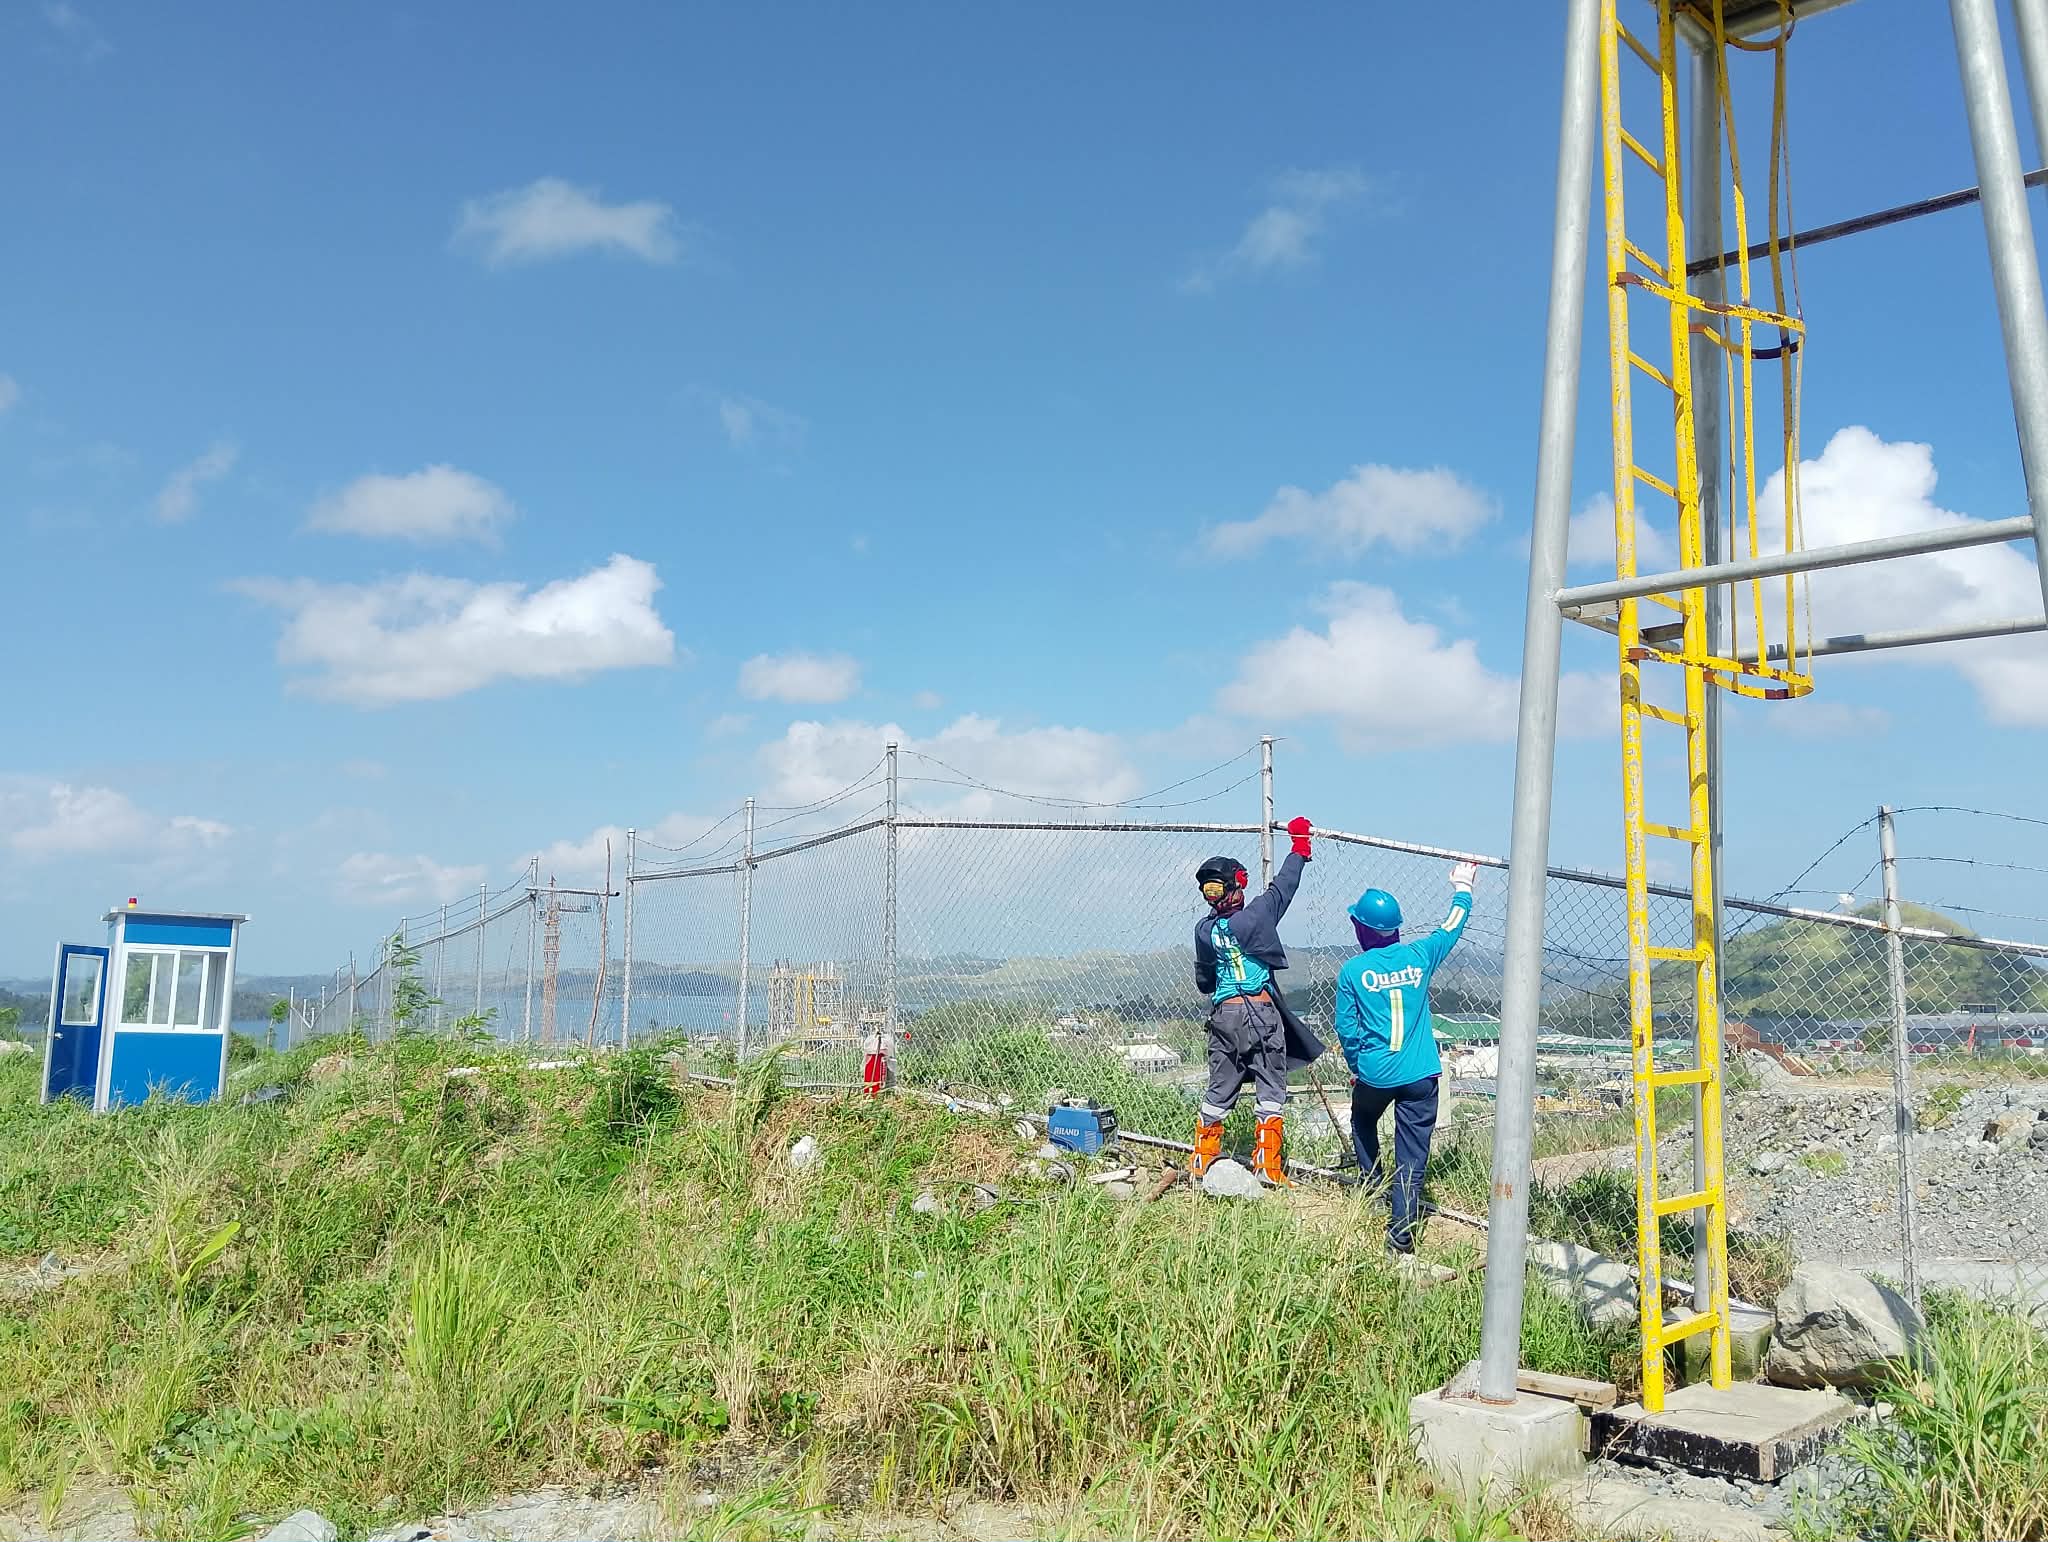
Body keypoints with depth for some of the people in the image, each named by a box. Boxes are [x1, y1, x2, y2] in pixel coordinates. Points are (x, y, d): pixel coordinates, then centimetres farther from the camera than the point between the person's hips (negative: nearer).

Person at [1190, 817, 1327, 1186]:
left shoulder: (1203, 930, 2)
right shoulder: (1255, 916, -11)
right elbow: (1283, 886, 2)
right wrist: (1299, 845, 15)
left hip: (1224, 1014, 4)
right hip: (1261, 1011, -4)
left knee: (1220, 1087, 13)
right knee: (1271, 1086, 4)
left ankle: (1203, 1157, 19)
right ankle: (1267, 1163, 3)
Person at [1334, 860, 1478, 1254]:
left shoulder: (1353, 970, -6)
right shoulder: (1419, 955, -1)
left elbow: (1347, 1028, -2)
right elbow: (1452, 927, 17)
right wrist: (1462, 888, 32)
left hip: (1373, 1074, 0)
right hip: (1420, 1074, 1)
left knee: (1362, 1122, 31)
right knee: (1412, 1157, 3)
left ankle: (1373, 1188, 35)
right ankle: (1400, 1231, -1)